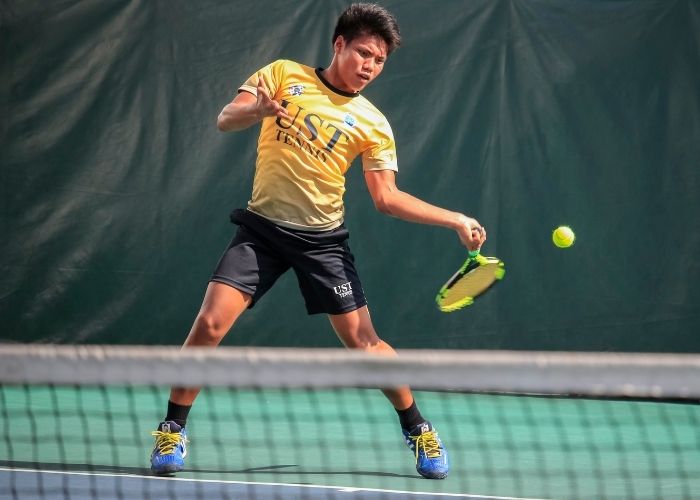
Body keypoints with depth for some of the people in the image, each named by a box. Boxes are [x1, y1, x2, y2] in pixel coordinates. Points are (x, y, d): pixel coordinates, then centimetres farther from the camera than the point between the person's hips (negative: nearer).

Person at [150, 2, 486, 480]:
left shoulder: (373, 125, 1)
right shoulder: (283, 75, 1)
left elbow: (387, 197, 2)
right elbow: (225, 120, -5)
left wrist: (456, 219, -8)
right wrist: (256, 109, -29)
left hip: (322, 239, 0)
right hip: (262, 228, 0)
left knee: (363, 340, -3)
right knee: (210, 323, -14)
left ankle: (419, 430, 17)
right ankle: (173, 430, 2)